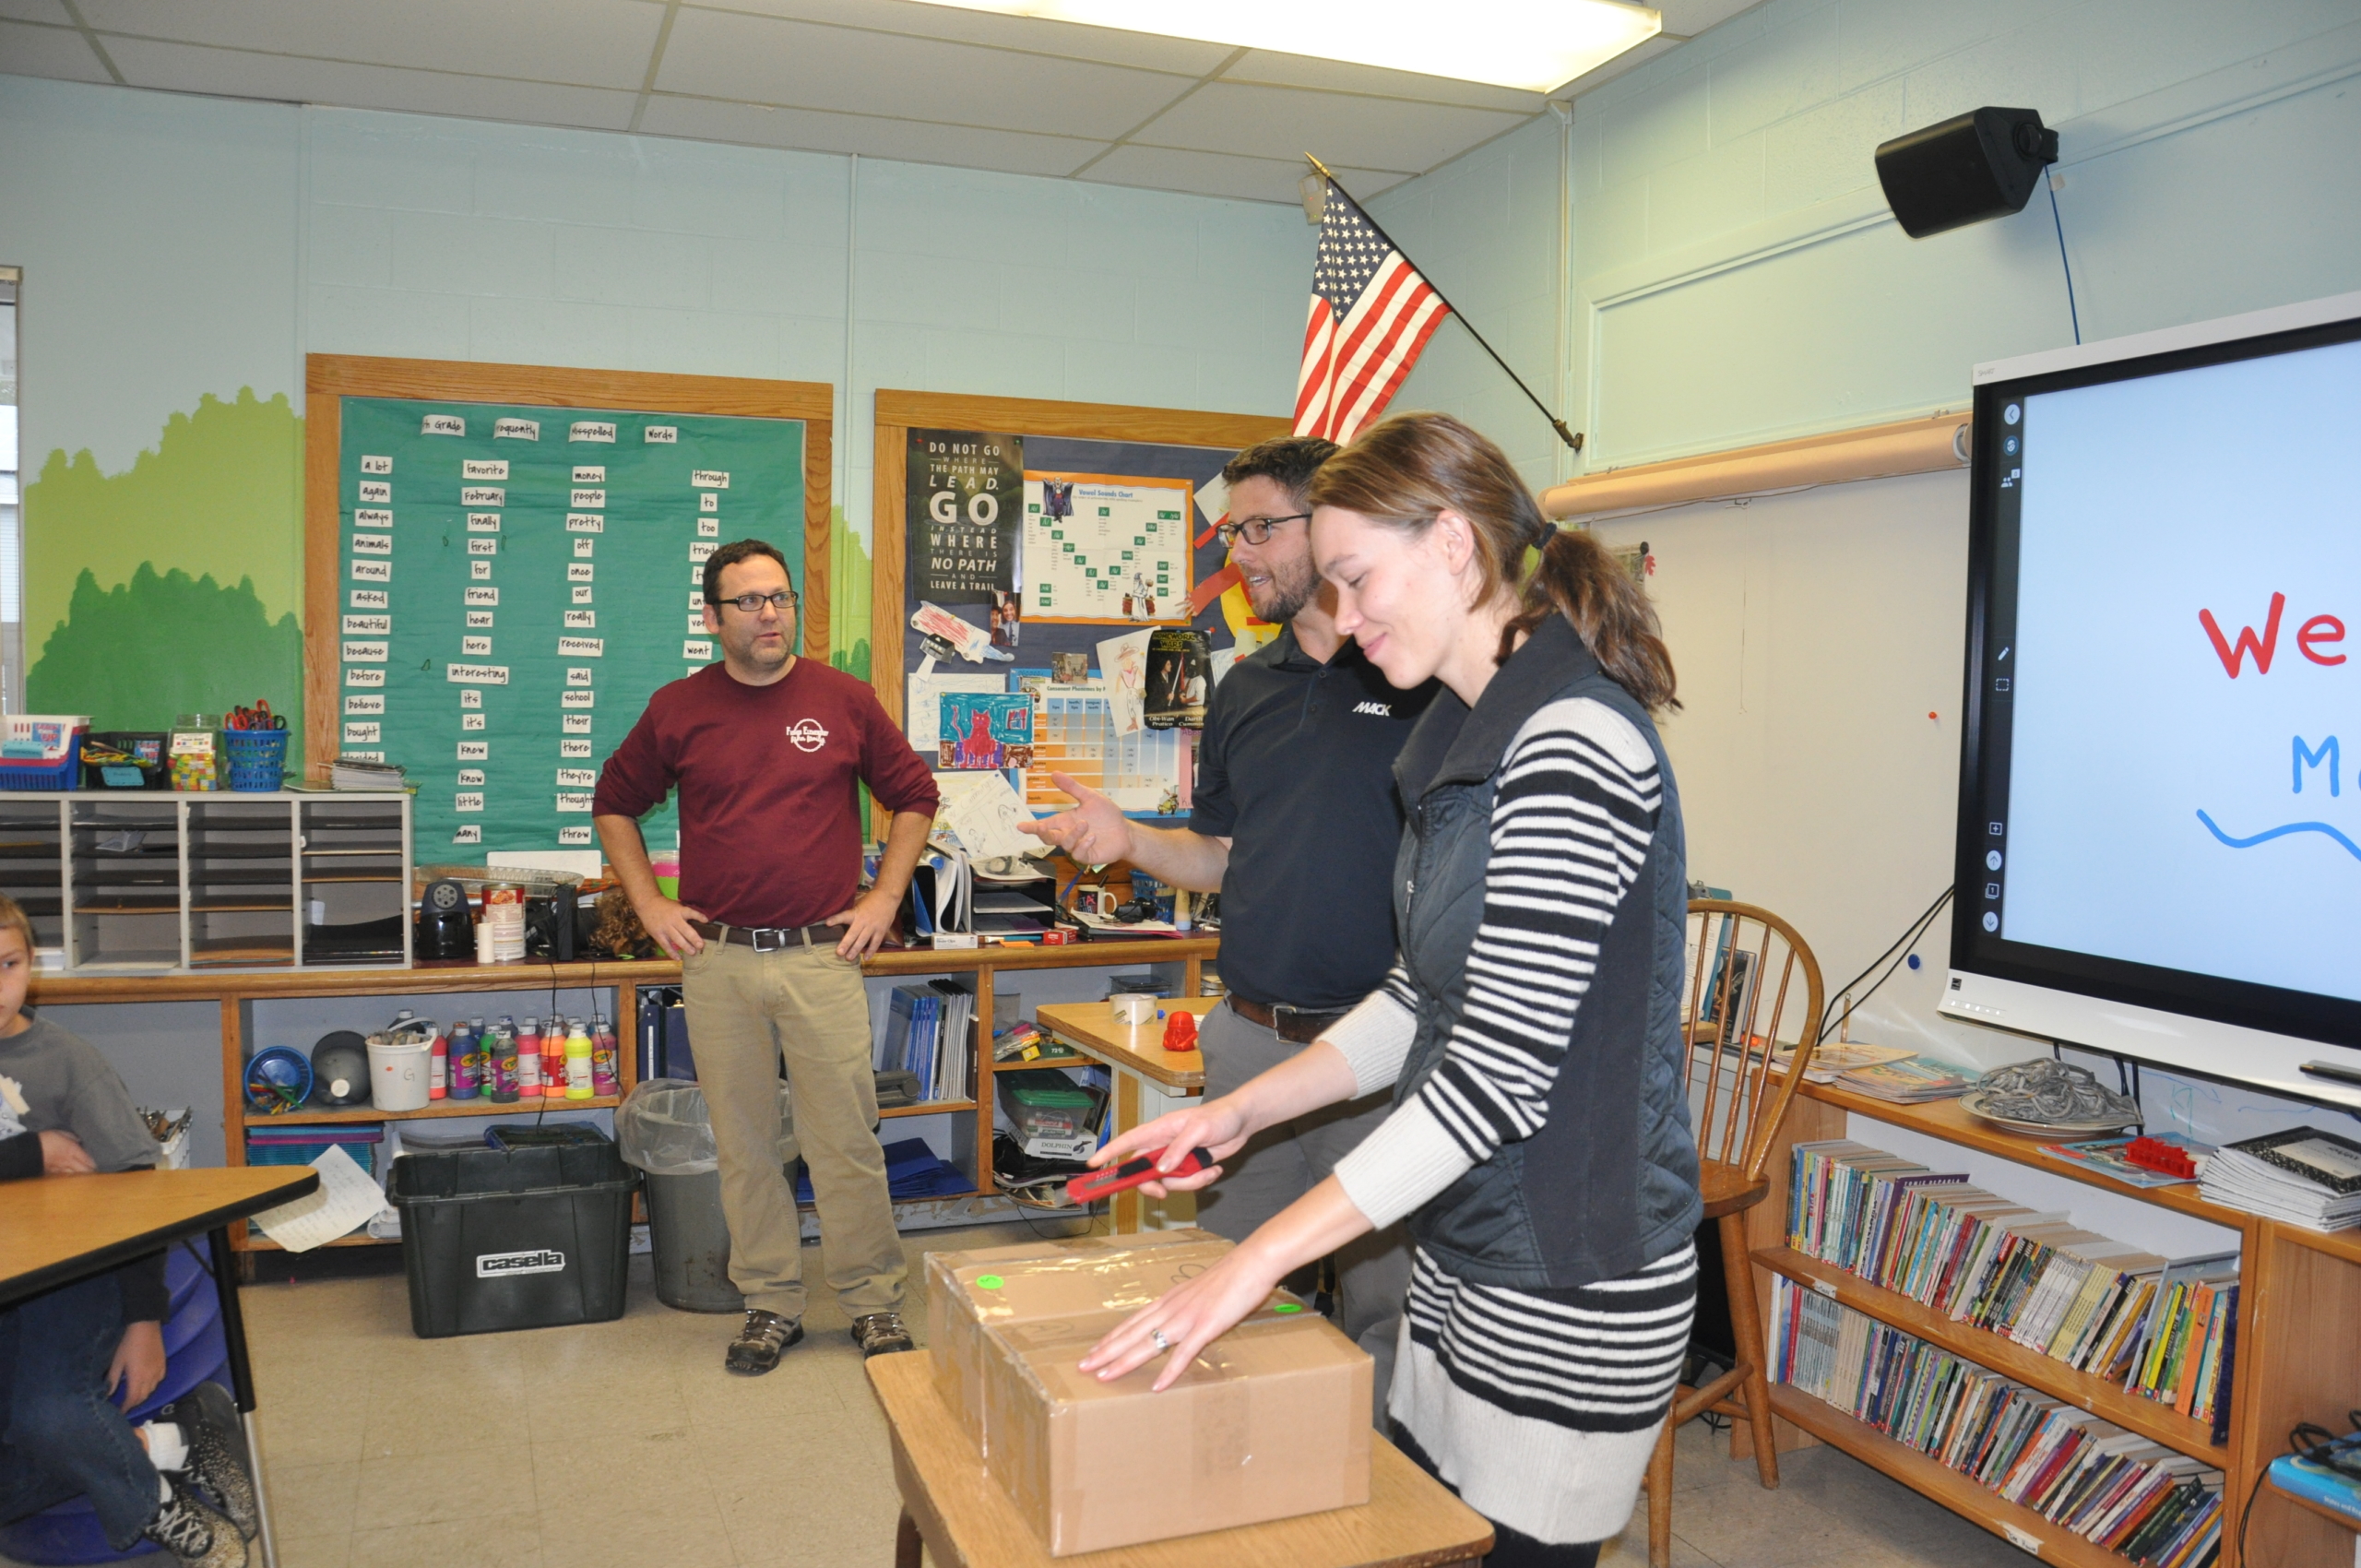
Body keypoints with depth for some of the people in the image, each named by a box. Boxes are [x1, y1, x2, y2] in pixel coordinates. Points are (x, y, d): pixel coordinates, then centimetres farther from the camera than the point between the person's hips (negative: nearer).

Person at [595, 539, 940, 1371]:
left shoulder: (843, 700, 3)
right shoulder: (677, 710, 5)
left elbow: (913, 795, 12)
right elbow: (614, 804, 18)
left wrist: (884, 898, 3)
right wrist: (647, 902, 8)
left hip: (824, 956, -1)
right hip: (717, 960, 2)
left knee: (846, 1138, 1)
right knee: (743, 1144, 9)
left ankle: (874, 1301, 16)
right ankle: (770, 1304, 23)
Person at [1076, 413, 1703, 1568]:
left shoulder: (1575, 748, -23)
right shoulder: (1467, 736, 9)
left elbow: (1499, 1076, -26)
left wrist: (1258, 1260, -24)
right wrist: (1245, 1111, 5)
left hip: (1573, 1291, -9)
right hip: (1464, 1250, 9)